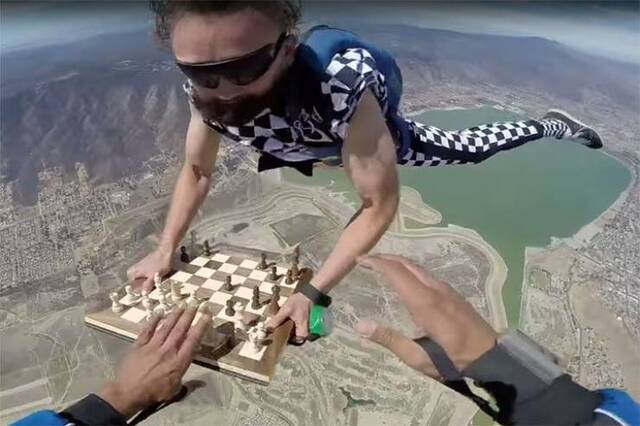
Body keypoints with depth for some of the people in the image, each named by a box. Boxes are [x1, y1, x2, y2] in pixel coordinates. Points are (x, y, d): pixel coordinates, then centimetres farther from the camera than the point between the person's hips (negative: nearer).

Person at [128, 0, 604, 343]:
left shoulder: (340, 86, -47)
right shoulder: (205, 89, -31)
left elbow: (380, 205, -37)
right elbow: (197, 171, -12)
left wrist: (312, 292, -39)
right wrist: (165, 251, -16)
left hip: (376, 131, -4)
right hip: (313, 140, 5)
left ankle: (549, 124, 34)